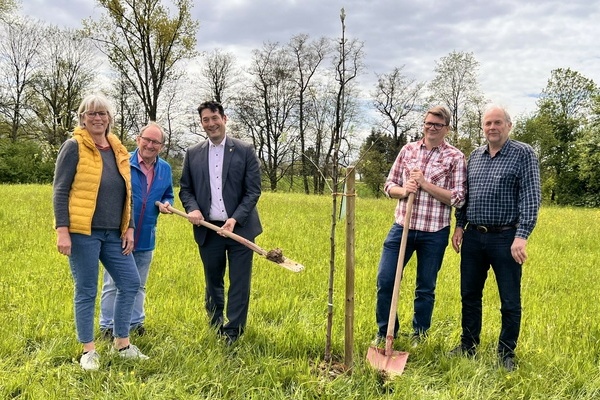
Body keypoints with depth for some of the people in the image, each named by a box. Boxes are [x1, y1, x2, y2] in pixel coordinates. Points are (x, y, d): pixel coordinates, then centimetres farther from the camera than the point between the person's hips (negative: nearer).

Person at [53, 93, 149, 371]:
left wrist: (129, 228, 9)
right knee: (86, 292, 2)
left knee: (130, 283, 7)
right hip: (83, 232, -6)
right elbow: (60, 191, -8)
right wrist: (62, 230, -15)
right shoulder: (74, 147, -5)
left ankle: (122, 343, 21)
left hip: (113, 234, 6)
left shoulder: (119, 150, 12)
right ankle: (88, 350, 17)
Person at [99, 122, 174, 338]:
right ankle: (107, 326, 17)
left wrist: (166, 204, -6)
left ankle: (135, 322, 30)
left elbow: (168, 196, 17)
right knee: (113, 284, 5)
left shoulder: (165, 169, 6)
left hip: (146, 237, 5)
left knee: (138, 285, 17)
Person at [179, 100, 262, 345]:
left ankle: (233, 333, 12)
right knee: (213, 283, 14)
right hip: (208, 230, 3)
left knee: (240, 284, 1)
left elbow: (253, 191, -4)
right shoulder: (193, 154, 8)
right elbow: (185, 189, 12)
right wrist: (192, 208, -9)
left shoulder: (245, 151, -1)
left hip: (240, 229, -2)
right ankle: (215, 330, 29)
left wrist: (235, 219, -16)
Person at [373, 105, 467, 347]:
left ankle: (419, 336, 29)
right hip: (402, 227, 3)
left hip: (434, 233, -2)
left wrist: (425, 184, -16)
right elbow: (389, 185, 10)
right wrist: (403, 191, -12)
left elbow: (458, 199, -7)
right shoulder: (408, 150, 7)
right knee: (385, 280, 1)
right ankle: (385, 332, 21)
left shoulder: (455, 157, -2)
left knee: (426, 288, 10)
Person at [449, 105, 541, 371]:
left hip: (505, 238, -5)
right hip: (473, 237, 5)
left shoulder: (523, 154, -5)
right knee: (469, 295, 14)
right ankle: (468, 346, 29)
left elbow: (531, 197, -12)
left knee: (510, 301, 5)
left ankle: (506, 354, 21)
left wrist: (522, 236, -19)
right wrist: (459, 225, 11)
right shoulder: (475, 156, 11)